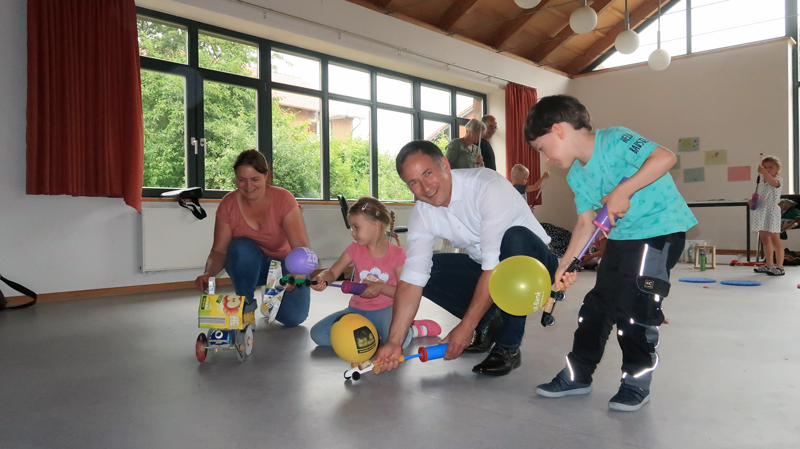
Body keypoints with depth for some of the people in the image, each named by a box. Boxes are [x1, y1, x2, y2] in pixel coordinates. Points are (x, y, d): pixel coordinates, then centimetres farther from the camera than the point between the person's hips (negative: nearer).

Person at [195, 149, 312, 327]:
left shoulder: (283, 199, -21)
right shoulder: (228, 204, -14)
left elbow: (301, 246, -28)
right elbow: (219, 250, -14)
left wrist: (298, 273, -49)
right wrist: (208, 274, -36)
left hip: (283, 264, -1)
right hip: (247, 266, 1)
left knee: (292, 317, -23)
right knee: (242, 247, -34)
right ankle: (246, 307, -13)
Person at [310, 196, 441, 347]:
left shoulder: (397, 254, -9)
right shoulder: (355, 249, 0)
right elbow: (332, 272, -3)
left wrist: (381, 287, -24)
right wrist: (322, 278, -26)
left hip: (385, 310, -4)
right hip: (357, 310, 4)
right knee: (318, 334, -15)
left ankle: (413, 329, 1)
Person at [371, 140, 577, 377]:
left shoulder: (488, 186, -28)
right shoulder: (422, 214, -10)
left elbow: (495, 266, -31)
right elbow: (412, 279, -15)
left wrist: (466, 326, -28)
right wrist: (394, 341, -24)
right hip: (485, 268, 5)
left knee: (514, 237, -37)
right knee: (427, 269, -13)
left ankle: (508, 346, -22)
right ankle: (489, 322, 5)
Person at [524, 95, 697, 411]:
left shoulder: (614, 140, -20)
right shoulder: (576, 176, 4)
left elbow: (665, 157, -32)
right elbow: (585, 225, 7)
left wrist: (622, 191, -35)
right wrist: (562, 268, 3)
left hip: (661, 227, -8)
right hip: (622, 234, 9)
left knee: (635, 304, -11)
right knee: (598, 301, 8)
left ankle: (637, 382, 9)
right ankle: (577, 375, 19)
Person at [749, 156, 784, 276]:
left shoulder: (778, 180, -5)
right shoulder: (761, 182, 16)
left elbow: (773, 183, -30)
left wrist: (764, 173, -44)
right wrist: (752, 201, 3)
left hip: (772, 212, -8)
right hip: (761, 212, 8)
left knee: (774, 239, -6)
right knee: (765, 239, 12)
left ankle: (779, 266, -1)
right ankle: (768, 265, 21)